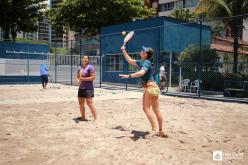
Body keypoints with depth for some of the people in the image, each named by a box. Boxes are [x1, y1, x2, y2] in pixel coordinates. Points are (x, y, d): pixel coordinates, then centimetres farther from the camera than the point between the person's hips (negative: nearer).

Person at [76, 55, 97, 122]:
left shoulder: (90, 67, -7)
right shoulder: (80, 68, 16)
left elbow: (93, 77, -14)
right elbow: (77, 76, 20)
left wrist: (84, 79, -20)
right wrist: (77, 80, -3)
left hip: (88, 88, -8)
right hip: (81, 88, 8)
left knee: (89, 103, -13)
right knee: (81, 103, 10)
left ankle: (95, 118, -9)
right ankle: (83, 117, 23)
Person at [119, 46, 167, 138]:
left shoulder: (146, 62, -11)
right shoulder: (142, 62, 16)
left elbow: (142, 72, -31)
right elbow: (130, 61, 26)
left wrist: (129, 76, -34)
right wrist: (124, 51, 27)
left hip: (150, 87, -9)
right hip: (153, 87, 9)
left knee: (146, 108, -5)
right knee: (156, 110, 8)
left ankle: (154, 129, -7)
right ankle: (161, 131, 12)